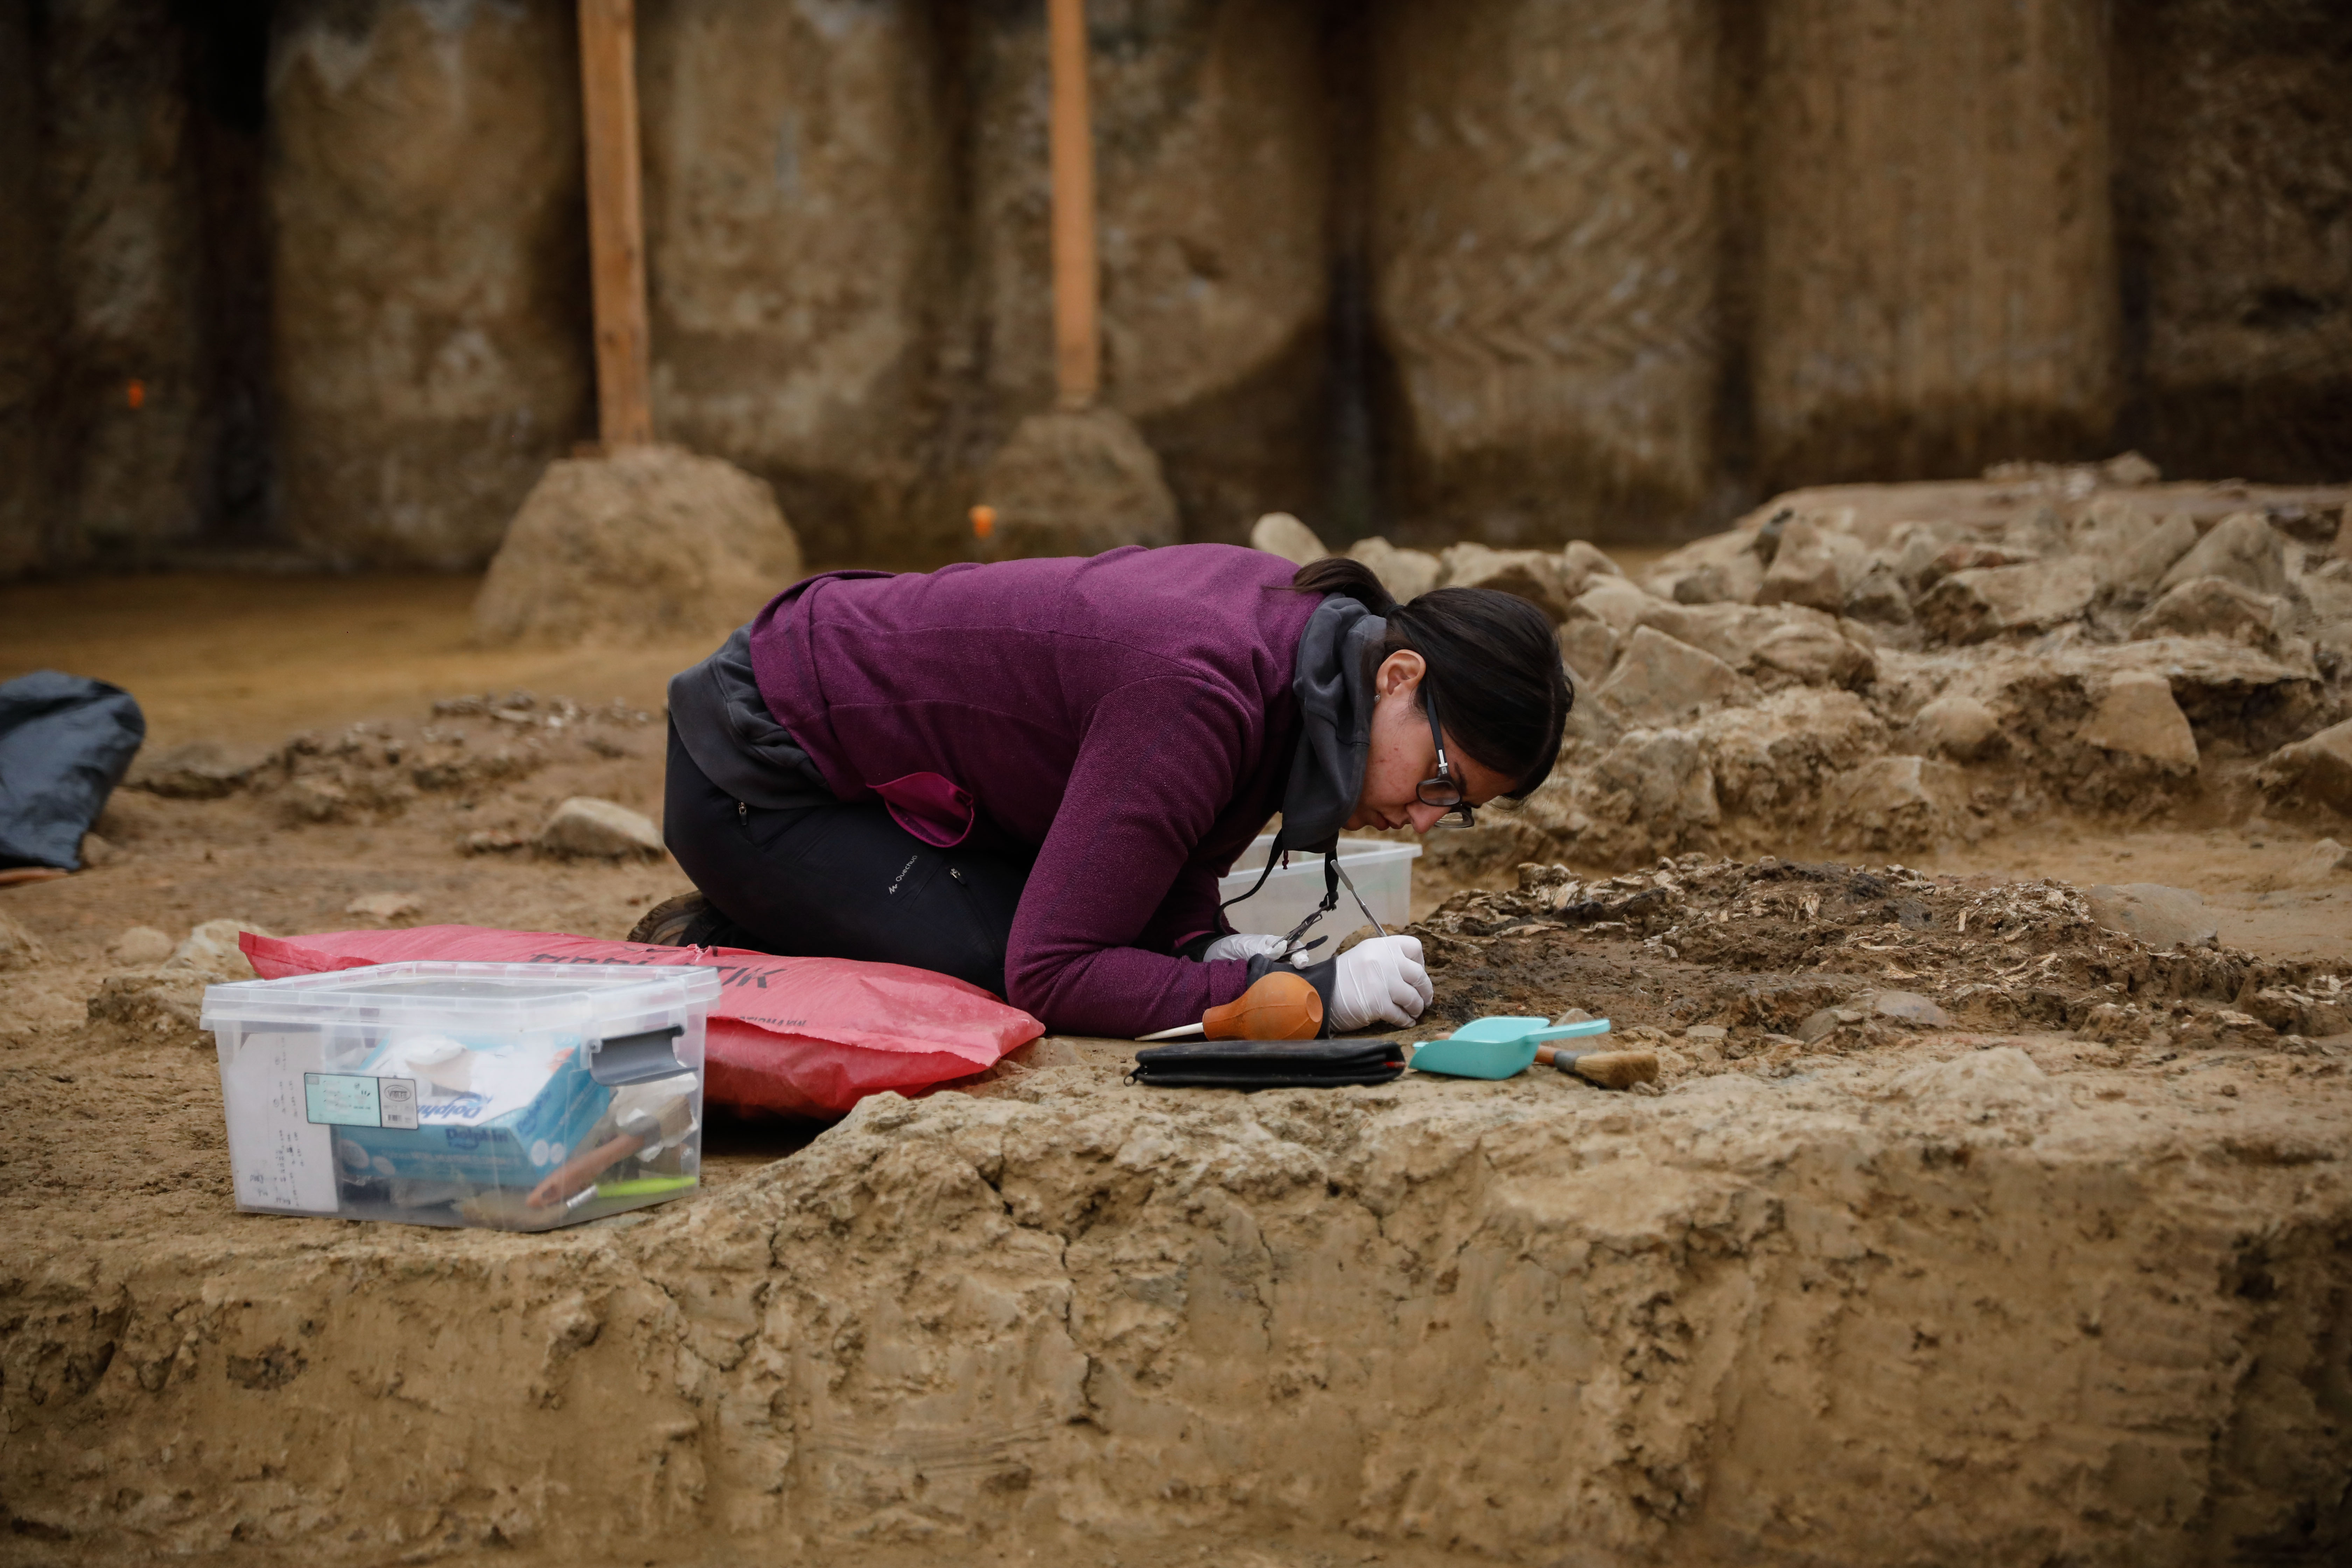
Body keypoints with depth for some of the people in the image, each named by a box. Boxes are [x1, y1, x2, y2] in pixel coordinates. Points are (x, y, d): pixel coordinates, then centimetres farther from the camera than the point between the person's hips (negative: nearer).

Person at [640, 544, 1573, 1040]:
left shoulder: (1306, 619, -6)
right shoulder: (1201, 694, -33)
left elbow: (1171, 851, 8)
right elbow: (1051, 976, -32)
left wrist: (1208, 945, -14)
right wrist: (1313, 993, -33)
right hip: (754, 777, -9)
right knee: (988, 974, -19)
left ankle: (758, 927, 13)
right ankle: (721, 962, -1)